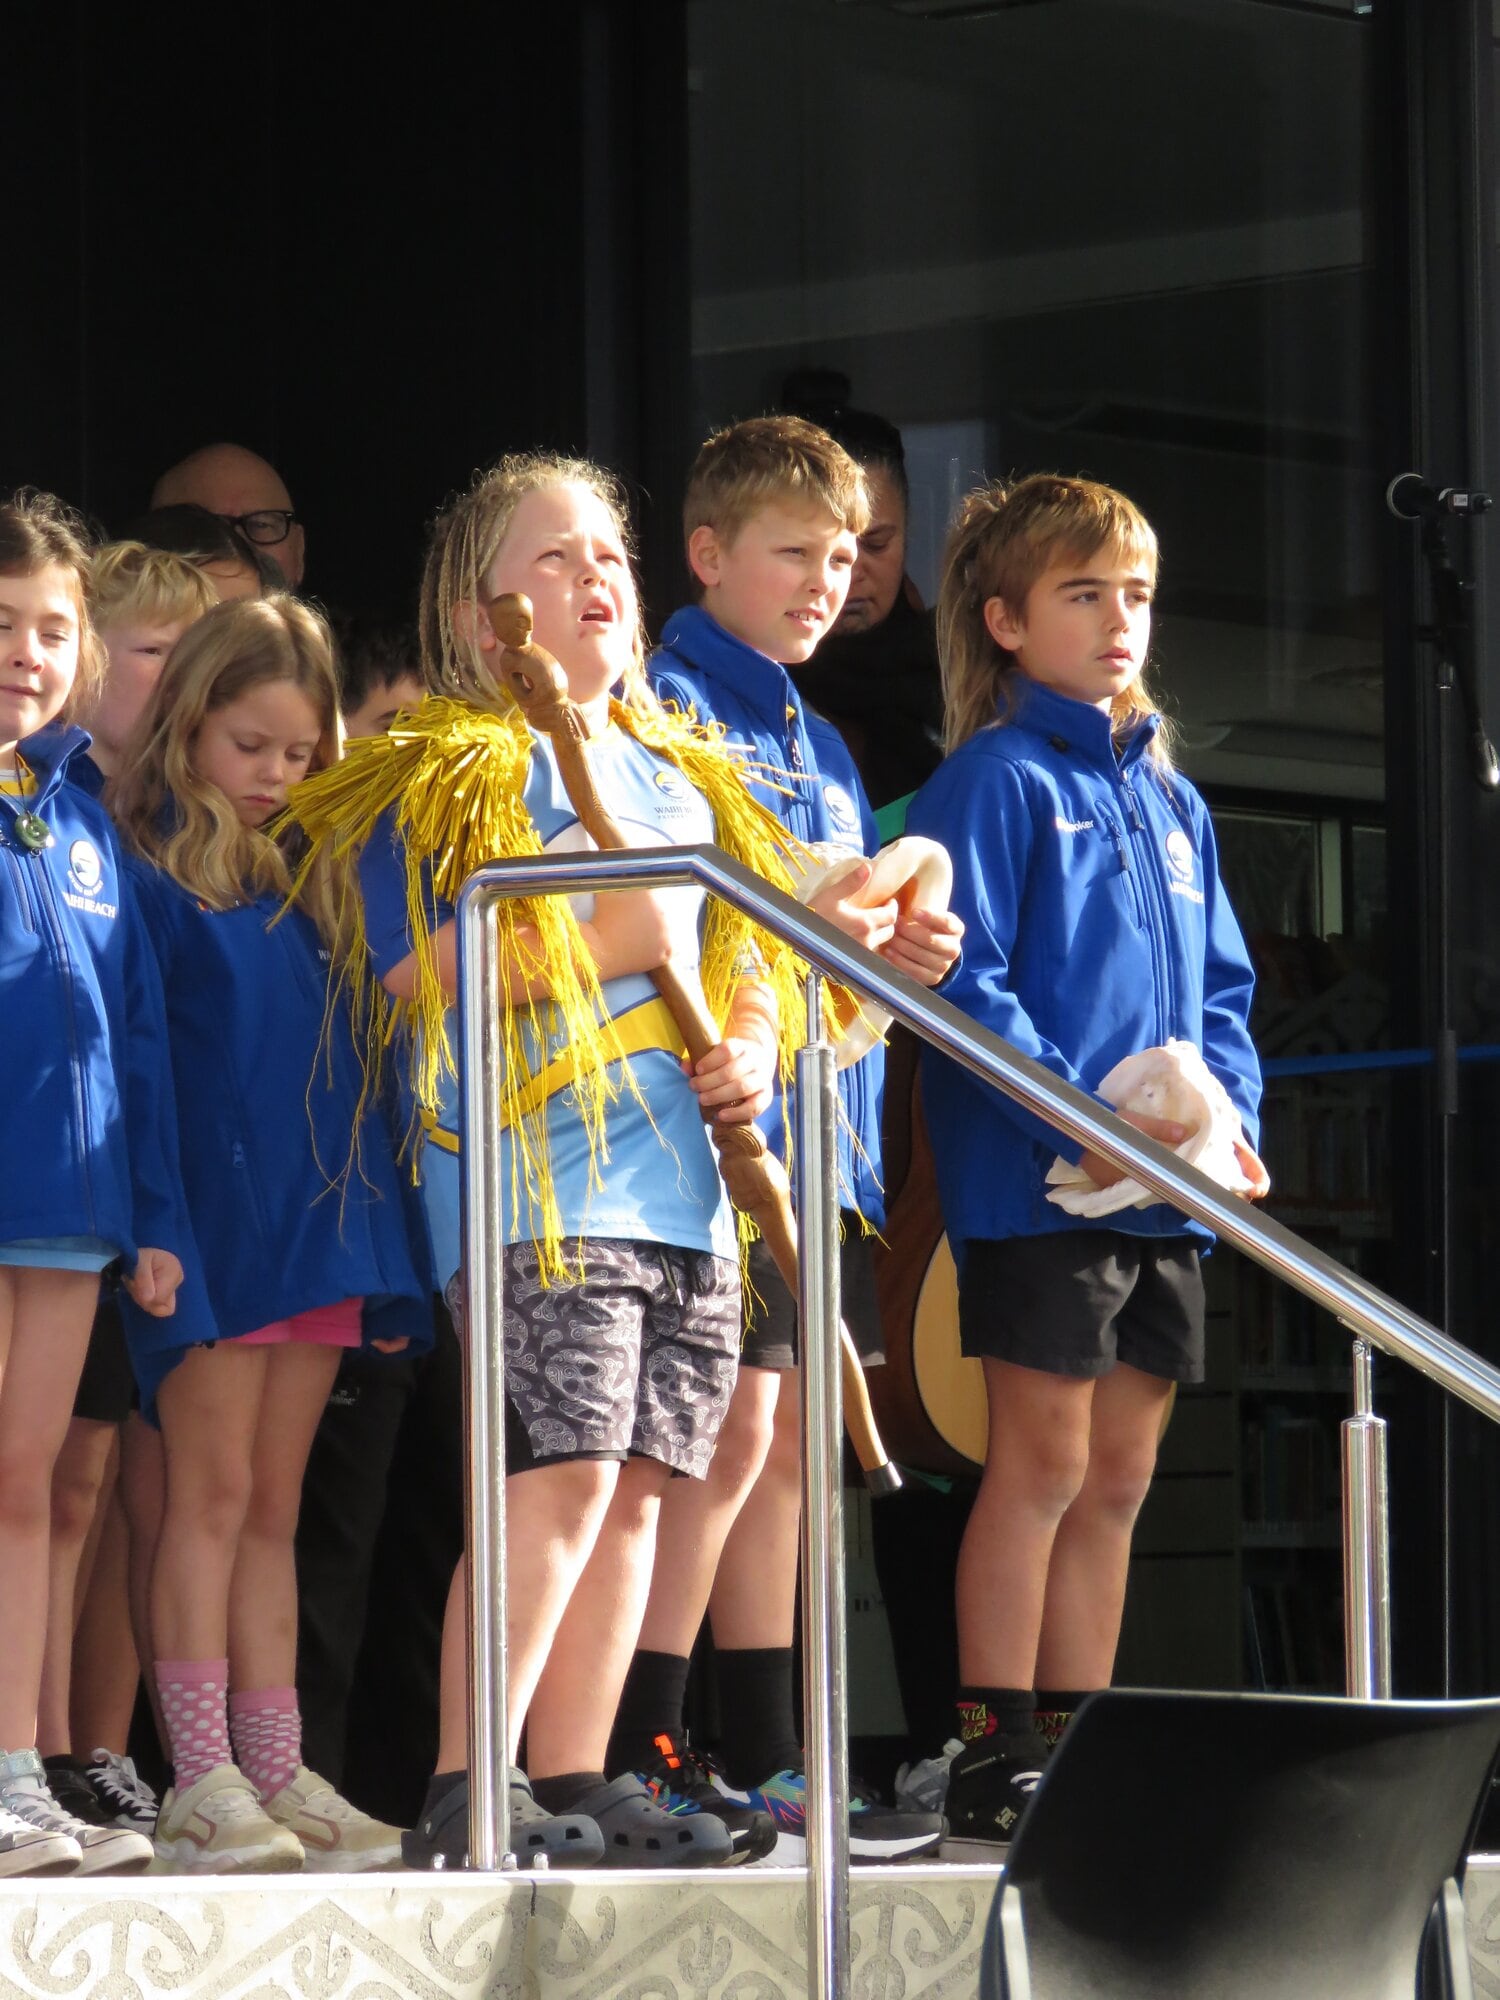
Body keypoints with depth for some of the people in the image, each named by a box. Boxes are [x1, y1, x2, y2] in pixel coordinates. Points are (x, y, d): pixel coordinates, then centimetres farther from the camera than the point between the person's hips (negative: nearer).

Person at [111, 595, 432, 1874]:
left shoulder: (309, 884, 15)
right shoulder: (147, 875, -4)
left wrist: (377, 1240, 12)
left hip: (317, 1221, 6)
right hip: (210, 1223, -6)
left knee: (273, 1509, 8)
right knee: (213, 1492, -7)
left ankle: (275, 1771, 9)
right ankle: (201, 1781, -7)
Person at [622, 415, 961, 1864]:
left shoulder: (819, 746, 24)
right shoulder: (668, 707, -4)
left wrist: (894, 947, 5)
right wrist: (808, 926, -22)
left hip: (821, 1125, 9)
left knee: (785, 1446, 9)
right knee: (733, 1432, -13)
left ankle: (766, 1761, 13)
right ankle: (635, 1760, -12)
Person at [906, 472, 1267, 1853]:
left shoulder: (1169, 796, 18)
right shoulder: (996, 781, -5)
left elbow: (1223, 987, 20)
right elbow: (965, 986, -13)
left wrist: (1232, 1119, 2)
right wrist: (1082, 1126, -21)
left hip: (1166, 1197, 7)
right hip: (1036, 1188, -7)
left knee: (1118, 1478, 9)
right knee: (1044, 1464, -6)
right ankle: (995, 1765, -3)